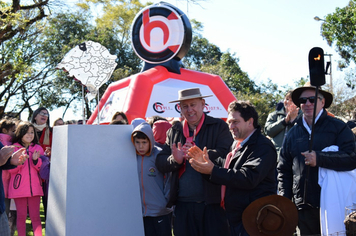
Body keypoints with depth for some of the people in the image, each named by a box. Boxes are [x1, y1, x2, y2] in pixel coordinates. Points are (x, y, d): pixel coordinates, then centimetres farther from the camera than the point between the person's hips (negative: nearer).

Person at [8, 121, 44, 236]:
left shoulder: (38, 148, 8)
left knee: (35, 216, 2)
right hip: (19, 187, -1)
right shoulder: (14, 148, 2)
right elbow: (11, 169, -4)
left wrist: (36, 160, -13)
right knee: (21, 216, 5)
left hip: (34, 187, 1)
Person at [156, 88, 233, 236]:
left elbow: (225, 155, -12)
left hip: (212, 203, -3)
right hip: (183, 205, 4)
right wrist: (175, 159, -13)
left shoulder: (219, 127, 3)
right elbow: (160, 163, 9)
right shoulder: (173, 132, 15)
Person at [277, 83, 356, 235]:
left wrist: (319, 158, -21)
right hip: (304, 206, 4)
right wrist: (284, 198, 8)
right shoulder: (293, 133, 13)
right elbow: (284, 169, 18)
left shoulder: (338, 127, 2)